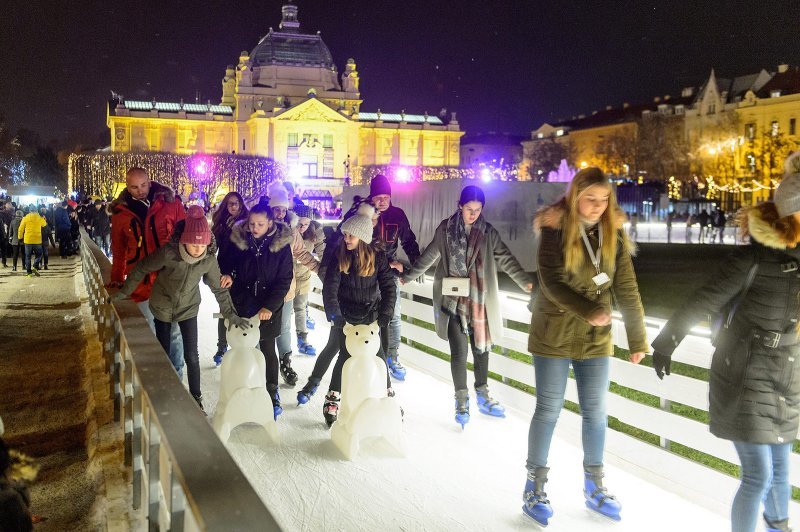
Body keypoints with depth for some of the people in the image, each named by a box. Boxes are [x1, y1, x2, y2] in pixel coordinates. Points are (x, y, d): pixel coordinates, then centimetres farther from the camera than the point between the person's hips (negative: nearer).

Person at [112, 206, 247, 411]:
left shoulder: (209, 259, -23)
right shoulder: (169, 252, -31)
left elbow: (218, 288, -10)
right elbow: (142, 268, -16)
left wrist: (231, 314, -12)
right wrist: (124, 292, -9)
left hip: (188, 309, 1)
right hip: (162, 308, -1)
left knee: (191, 356, 2)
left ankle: (196, 397, 21)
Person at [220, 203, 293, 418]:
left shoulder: (281, 244, -9)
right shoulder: (239, 240, -3)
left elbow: (284, 280, -7)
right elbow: (227, 262, 13)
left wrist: (270, 307, -16)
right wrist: (227, 274, -11)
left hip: (268, 309, -2)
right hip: (242, 306, 2)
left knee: (268, 351, 7)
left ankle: (272, 395, 21)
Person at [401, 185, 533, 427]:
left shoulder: (488, 232, 2)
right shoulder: (446, 229, -1)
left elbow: (506, 259, -2)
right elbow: (429, 257, 11)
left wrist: (526, 281, -13)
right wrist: (407, 276, 18)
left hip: (480, 300, 2)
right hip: (453, 300, -2)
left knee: (481, 348, 11)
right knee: (459, 350, -5)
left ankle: (482, 394, 30)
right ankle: (462, 399, 13)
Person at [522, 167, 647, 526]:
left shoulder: (613, 232, -1)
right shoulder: (556, 228, -11)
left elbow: (626, 289, 1)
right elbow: (551, 282, -17)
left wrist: (638, 339, 1)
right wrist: (589, 312, -28)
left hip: (596, 339, 4)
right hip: (554, 336, -3)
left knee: (595, 412, 11)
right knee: (548, 410, 5)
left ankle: (594, 488, 29)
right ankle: (534, 488, 20)